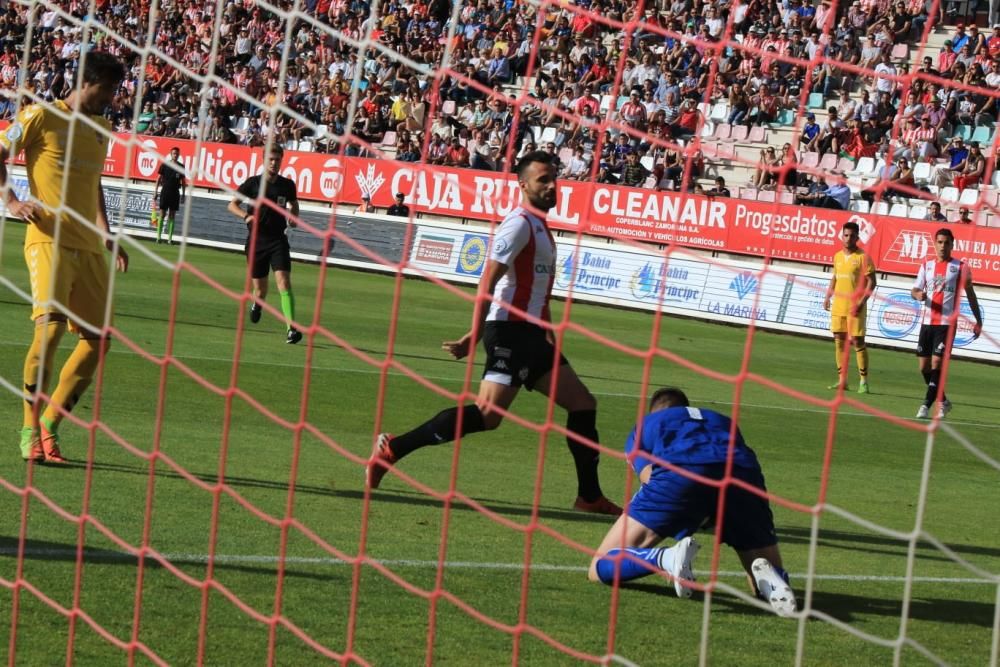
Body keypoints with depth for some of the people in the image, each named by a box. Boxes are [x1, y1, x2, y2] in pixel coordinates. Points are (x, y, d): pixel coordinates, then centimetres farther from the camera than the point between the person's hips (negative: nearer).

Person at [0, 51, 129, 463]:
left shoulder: (102, 129, 18)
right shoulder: (41, 117, -2)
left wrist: (106, 236, 24)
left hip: (89, 247, 7)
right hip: (49, 240, -7)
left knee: (98, 339, 2)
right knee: (50, 325, -20)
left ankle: (51, 423, 13)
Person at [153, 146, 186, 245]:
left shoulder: (181, 167, 6)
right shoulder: (164, 165, 0)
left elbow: (183, 182, 12)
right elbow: (159, 179, 3)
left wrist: (183, 194, 8)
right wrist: (155, 192, -1)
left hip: (175, 193, 2)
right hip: (165, 192, -2)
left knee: (172, 216, 3)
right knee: (162, 214, -3)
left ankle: (170, 238, 3)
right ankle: (158, 237, -1)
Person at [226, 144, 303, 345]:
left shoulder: (287, 185, 2)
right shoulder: (253, 183, -2)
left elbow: (294, 204, 22)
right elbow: (232, 205, 5)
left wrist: (293, 217, 0)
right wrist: (246, 216, -14)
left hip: (278, 240, 0)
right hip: (256, 240, 0)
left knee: (283, 281, -18)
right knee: (260, 289, 7)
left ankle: (291, 328, -25)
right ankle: (256, 304, 46)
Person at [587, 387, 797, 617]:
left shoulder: (644, 425, 35)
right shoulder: (724, 422, 44)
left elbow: (650, 477, 16)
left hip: (678, 472, -2)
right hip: (741, 474, 2)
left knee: (600, 568, 6)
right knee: (776, 579, 20)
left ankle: (667, 559, -25)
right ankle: (766, 575, -19)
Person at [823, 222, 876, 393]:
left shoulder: (863, 257, -7)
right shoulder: (837, 256, 11)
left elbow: (871, 282, -9)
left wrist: (862, 302, -18)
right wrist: (828, 297, 11)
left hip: (855, 307, -6)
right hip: (838, 305, 6)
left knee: (857, 341, -5)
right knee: (839, 340, 6)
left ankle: (864, 381, -1)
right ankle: (842, 379, 12)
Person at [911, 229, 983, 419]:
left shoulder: (960, 267, 1)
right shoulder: (926, 265, 11)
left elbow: (970, 295, 7)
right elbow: (914, 290, 10)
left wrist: (978, 321, 6)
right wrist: (918, 294, -15)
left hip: (947, 323, -4)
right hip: (927, 322, 4)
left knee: (937, 364, -13)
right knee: (924, 366, 5)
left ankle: (926, 406, -13)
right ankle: (942, 402, 23)